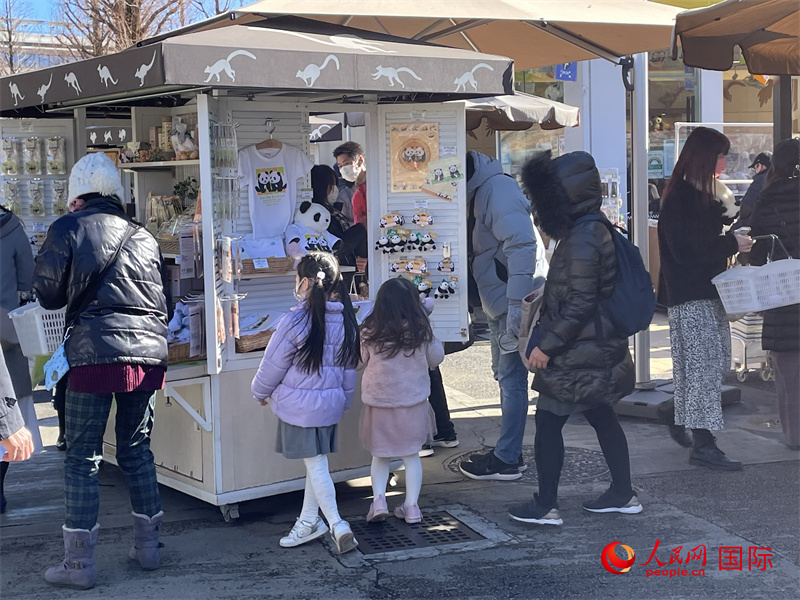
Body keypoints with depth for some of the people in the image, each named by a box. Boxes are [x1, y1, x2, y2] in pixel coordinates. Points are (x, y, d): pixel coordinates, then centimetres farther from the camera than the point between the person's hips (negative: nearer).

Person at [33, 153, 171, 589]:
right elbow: (165, 303, 17)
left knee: (82, 457, 3)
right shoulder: (144, 236, 13)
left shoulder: (67, 229, 0)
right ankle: (148, 547, 23)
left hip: (95, 353, -4)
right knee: (136, 450, 17)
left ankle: (79, 564, 4)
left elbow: (48, 294, 6)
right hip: (148, 352, 4)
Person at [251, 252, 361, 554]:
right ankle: (308, 521, 25)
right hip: (331, 405, 6)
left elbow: (272, 366, -8)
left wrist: (261, 393, 10)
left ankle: (337, 524, -6)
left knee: (316, 466, -1)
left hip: (299, 405, -6)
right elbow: (349, 370, 11)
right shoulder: (345, 321, 1)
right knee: (317, 464, 15)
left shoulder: (296, 321, -18)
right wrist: (343, 401, 25)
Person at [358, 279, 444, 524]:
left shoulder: (370, 332, -12)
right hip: (413, 402, 0)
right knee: (411, 455, 13)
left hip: (378, 402, 0)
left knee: (380, 455, 16)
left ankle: (378, 499, 1)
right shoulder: (421, 330, -10)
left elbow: (357, 363, 1)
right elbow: (436, 358, 4)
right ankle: (411, 506, 13)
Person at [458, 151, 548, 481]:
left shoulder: (497, 190, -19)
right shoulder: (477, 192, 14)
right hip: (501, 304, 11)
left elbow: (522, 245, -28)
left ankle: (506, 460, 4)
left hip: (517, 302, -11)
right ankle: (509, 451, 27)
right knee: (506, 376, 17)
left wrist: (516, 304, -30)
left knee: (512, 379, -4)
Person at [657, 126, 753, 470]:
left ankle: (679, 418, 29)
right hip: (688, 295, -10)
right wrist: (731, 244, -14)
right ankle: (703, 444, -10)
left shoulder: (703, 196, 15)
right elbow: (685, 249, -21)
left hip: (707, 291, 10)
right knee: (703, 364, -11)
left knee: (716, 361, 13)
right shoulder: (679, 199, -15)